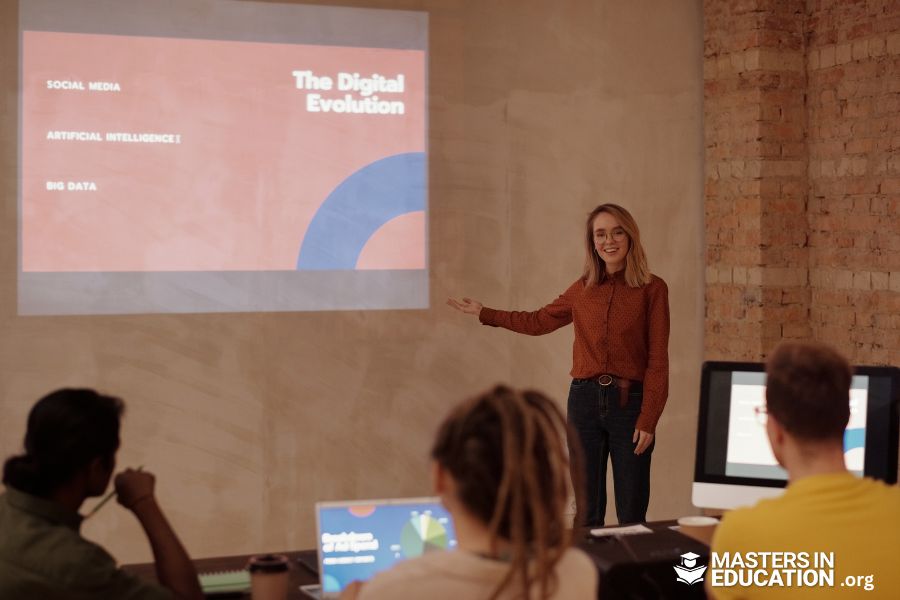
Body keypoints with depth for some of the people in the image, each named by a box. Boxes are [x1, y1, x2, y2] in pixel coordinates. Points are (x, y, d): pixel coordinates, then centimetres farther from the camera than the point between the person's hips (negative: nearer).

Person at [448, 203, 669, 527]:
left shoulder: (652, 289, -3)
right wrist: (484, 313, 26)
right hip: (585, 399, 4)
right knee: (587, 512, 9)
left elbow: (658, 361, -5)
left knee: (631, 516, 1)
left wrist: (648, 421, -11)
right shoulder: (582, 289, 8)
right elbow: (539, 321, 24)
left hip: (629, 402, -3)